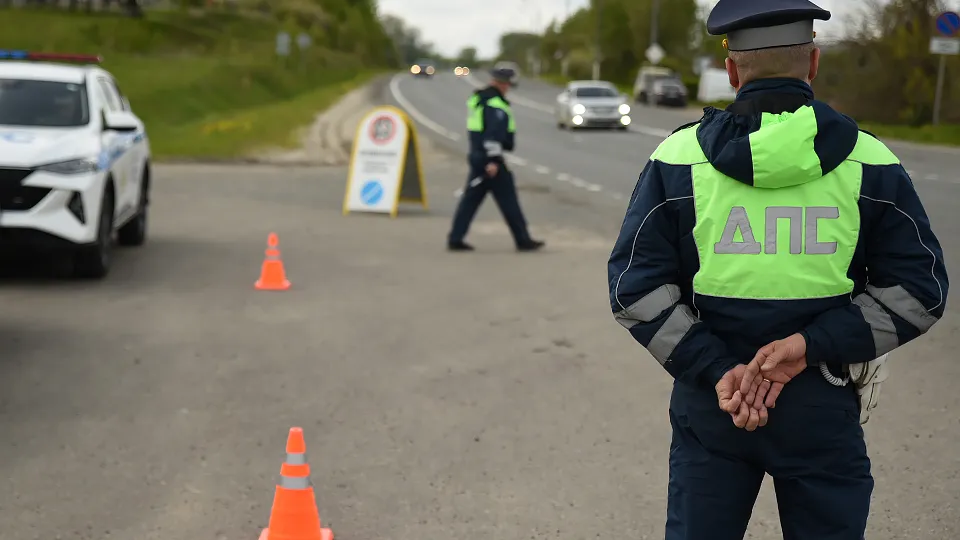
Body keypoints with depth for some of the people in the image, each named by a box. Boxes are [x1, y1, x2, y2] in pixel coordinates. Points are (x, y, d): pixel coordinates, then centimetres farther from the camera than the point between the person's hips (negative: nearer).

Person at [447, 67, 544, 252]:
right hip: (490, 159, -9)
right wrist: (493, 161, -25)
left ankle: (455, 239, 7)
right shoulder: (497, 104, -16)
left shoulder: (477, 98, 14)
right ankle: (523, 240, 6)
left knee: (471, 198, 9)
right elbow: (494, 134, -23)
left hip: (476, 155, 9)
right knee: (508, 200, -1)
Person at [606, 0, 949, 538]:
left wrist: (714, 368, -11)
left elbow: (635, 286, -8)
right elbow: (919, 287, -5)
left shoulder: (679, 157, -3)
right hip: (823, 408, 0)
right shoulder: (869, 162, -3)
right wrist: (811, 344, -11)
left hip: (707, 404, 1)